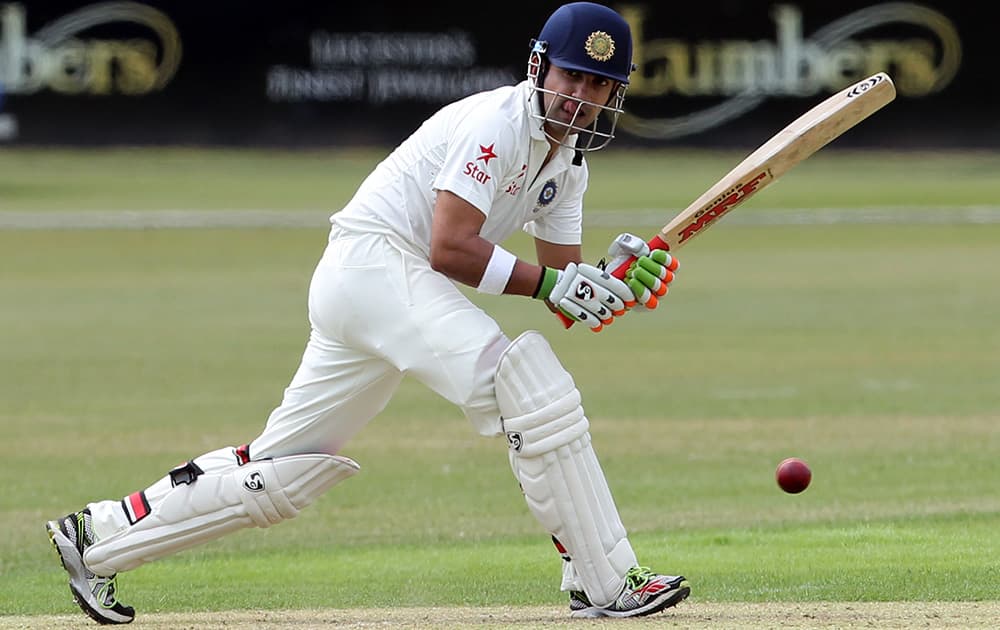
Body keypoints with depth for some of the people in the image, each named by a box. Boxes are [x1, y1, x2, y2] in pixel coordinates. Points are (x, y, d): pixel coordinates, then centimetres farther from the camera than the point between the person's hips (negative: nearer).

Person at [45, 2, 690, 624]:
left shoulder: (568, 160, 15)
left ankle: (98, 536, 19)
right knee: (532, 391, -22)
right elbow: (450, 247, -21)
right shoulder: (496, 121, -13)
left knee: (281, 472, 11)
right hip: (372, 261, -10)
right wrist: (547, 283, -22)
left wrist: (620, 282, -9)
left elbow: (568, 289, 11)